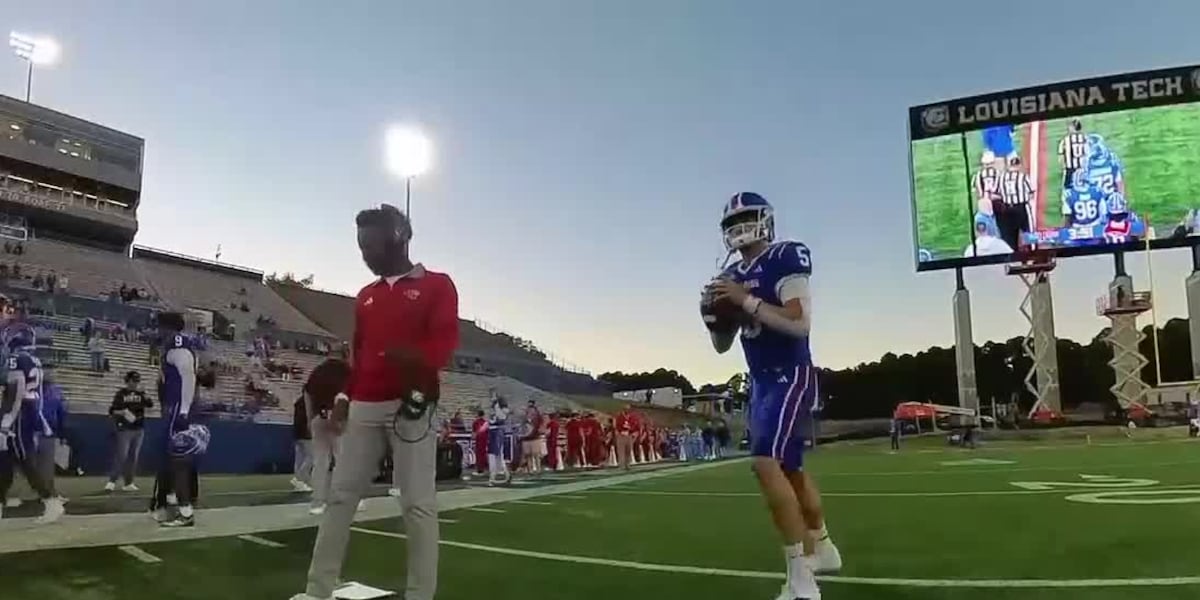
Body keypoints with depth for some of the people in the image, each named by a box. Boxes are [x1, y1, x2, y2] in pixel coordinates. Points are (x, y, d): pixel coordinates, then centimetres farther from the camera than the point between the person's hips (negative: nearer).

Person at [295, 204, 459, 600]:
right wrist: (344, 396, 8)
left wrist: (413, 358, -29)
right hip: (364, 407, 6)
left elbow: (445, 344, -9)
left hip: (411, 406, -6)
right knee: (341, 494, 6)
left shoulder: (436, 285, 3)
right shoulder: (365, 296, 21)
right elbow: (358, 353, 21)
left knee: (418, 503, -5)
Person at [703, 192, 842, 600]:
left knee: (766, 463, -22)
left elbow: (800, 323, -23)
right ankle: (821, 548, 39)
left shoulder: (785, 259, -11)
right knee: (790, 468, 18)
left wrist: (747, 300, -24)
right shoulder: (732, 276, 12)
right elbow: (722, 345, 16)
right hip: (761, 382, 9)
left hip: (791, 377, -9)